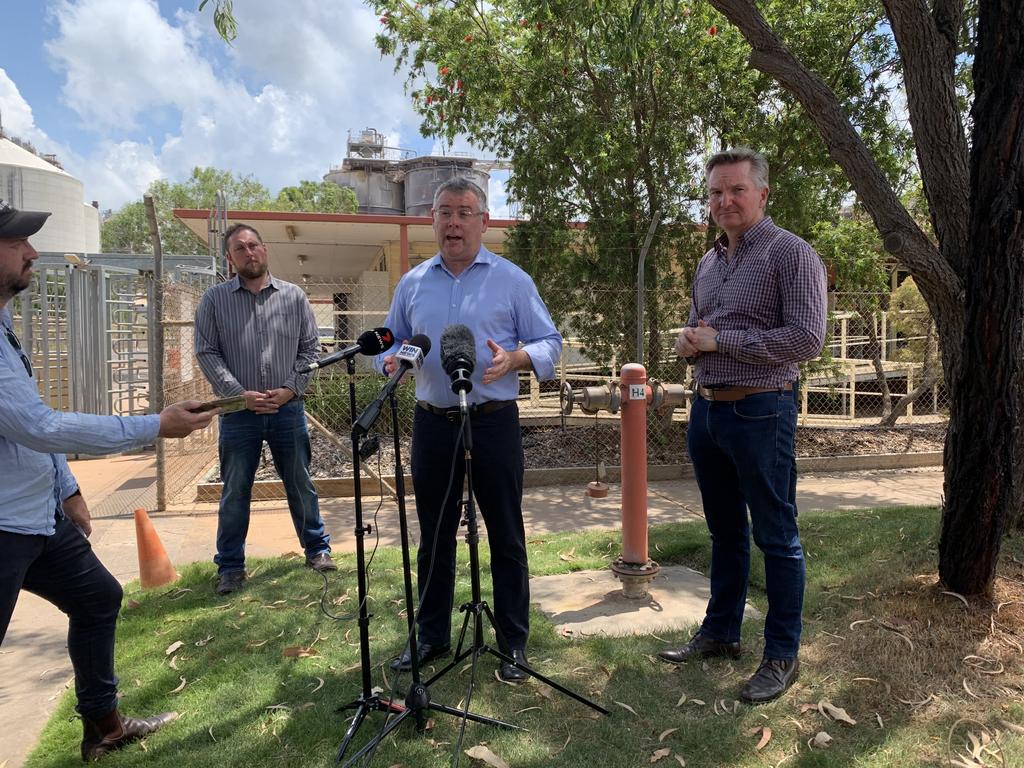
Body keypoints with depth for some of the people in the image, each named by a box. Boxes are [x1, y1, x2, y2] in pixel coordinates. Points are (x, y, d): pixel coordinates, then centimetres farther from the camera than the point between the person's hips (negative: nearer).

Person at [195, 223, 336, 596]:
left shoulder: (293, 296, 4)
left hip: (287, 409, 1)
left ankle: (317, 548, 27)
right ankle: (230, 566, 20)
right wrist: (240, 394, -12)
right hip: (238, 412, -1)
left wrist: (291, 388, -8)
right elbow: (206, 353, -2)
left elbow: (309, 347, 5)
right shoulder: (214, 300, 1)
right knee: (235, 492, 7)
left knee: (301, 484, 11)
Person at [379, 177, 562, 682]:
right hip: (432, 422, 3)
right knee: (433, 535, 13)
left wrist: (514, 359, -21)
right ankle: (431, 636, 29)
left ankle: (513, 643, 19)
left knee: (505, 536, 4)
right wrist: (391, 359, -7)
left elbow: (549, 344, 0)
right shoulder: (412, 284, 10)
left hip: (494, 421, -3)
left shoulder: (512, 280, 1)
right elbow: (390, 342, 16)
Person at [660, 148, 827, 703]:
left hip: (760, 412, -7)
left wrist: (720, 339, -17)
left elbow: (807, 338, -18)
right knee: (724, 532, 18)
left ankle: (782, 654, 17)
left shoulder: (790, 253, -9)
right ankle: (720, 632, 32)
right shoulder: (708, 263, 14)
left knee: (776, 537, 3)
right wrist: (687, 341, -1)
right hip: (706, 409, 8)